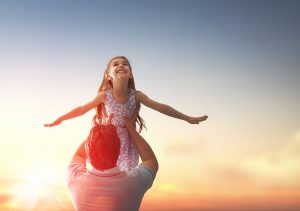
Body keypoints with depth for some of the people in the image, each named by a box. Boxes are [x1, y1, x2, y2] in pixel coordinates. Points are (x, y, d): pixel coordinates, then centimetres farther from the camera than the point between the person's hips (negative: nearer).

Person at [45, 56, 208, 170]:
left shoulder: (136, 95, -14)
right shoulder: (104, 95, -15)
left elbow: (160, 107, -10)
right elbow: (82, 109, -4)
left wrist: (188, 118, -9)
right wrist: (58, 120, 1)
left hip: (128, 144, 1)